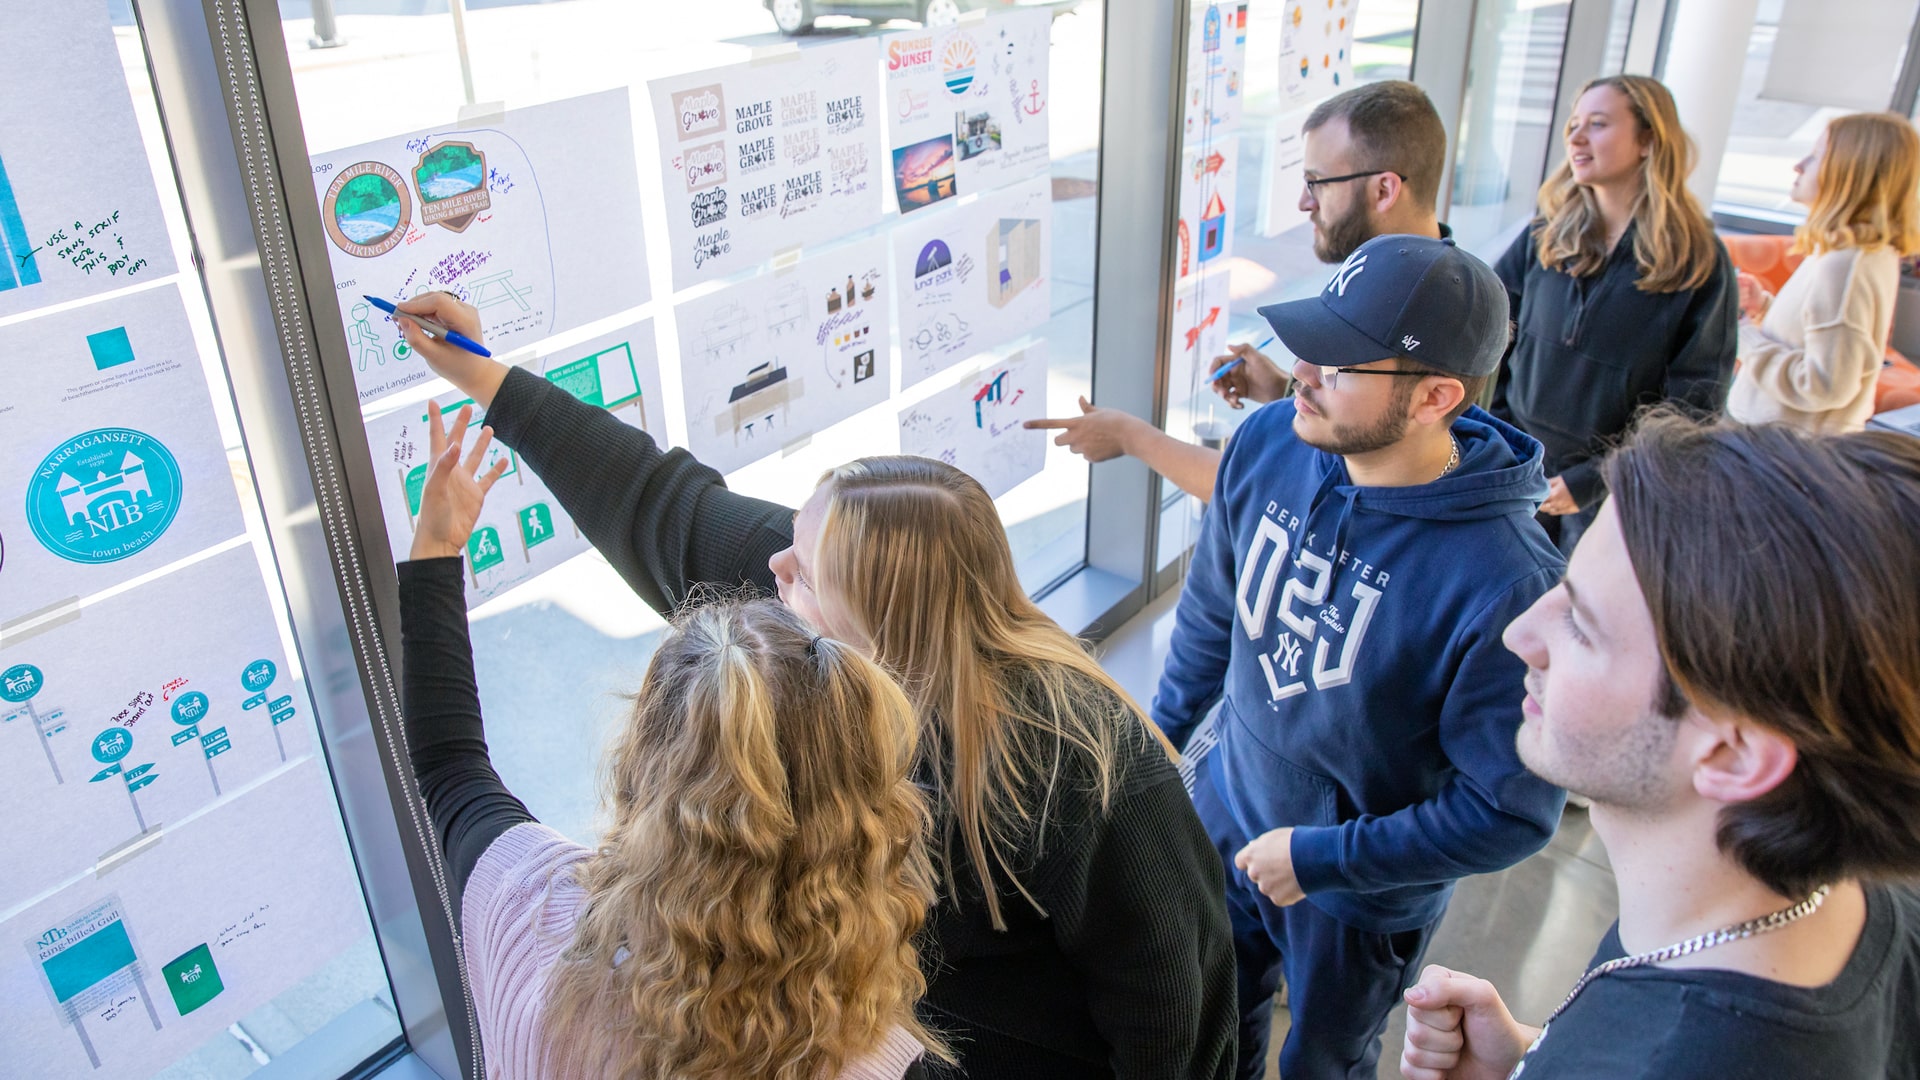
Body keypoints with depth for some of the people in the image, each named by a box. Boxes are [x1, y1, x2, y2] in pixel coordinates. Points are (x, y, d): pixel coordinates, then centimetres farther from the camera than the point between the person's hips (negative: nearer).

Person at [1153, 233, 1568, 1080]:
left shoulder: (1503, 581, -35)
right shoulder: (1269, 442, -18)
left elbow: (1511, 809, -24)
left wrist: (1324, 857, -21)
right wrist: (1164, 728, 10)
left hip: (1363, 896, -4)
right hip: (1226, 816, 5)